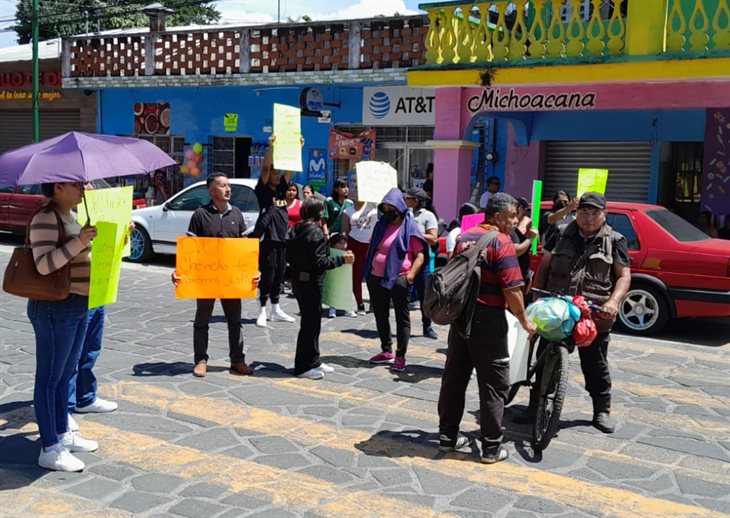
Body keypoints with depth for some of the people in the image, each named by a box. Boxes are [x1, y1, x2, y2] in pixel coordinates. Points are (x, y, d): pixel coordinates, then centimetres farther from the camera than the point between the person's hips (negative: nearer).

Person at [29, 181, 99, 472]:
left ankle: (63, 433, 31)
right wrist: (78, 243, -34)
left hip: (78, 306, 10)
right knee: (49, 378, -1)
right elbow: (43, 264, -26)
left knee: (66, 374, 18)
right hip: (55, 308, -10)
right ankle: (49, 450, 5)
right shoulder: (46, 219, -16)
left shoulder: (70, 217, 13)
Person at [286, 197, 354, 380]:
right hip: (311, 282, -9)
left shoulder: (294, 230, 7)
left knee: (310, 322, 18)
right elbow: (319, 262, -22)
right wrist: (342, 260, -16)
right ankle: (303, 367, 6)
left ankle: (313, 361, 28)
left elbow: (289, 256, 12)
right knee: (310, 323, 0)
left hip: (297, 279, 9)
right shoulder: (316, 233, -18)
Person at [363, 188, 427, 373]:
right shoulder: (381, 225, 13)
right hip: (376, 278, 7)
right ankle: (386, 351, 27)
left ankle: (400, 356, 4)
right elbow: (372, 247, 23)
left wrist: (410, 276, -18)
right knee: (380, 315, 13)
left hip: (398, 279, -6)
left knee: (402, 317, 1)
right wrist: (368, 271, 13)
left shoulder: (409, 227, -5)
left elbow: (420, 256, -7)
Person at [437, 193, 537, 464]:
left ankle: (447, 436, 21)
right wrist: (524, 321, -5)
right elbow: (512, 289, -16)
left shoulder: (464, 237, 10)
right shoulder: (501, 242, -13)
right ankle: (491, 447, 6)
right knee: (494, 385, 2)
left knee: (454, 378, 14)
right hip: (487, 320, -7)